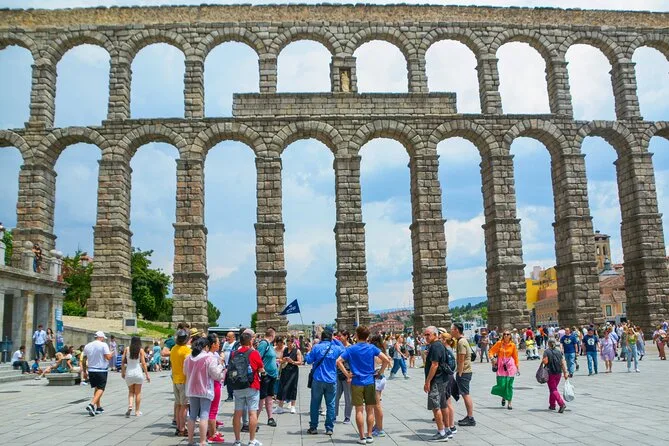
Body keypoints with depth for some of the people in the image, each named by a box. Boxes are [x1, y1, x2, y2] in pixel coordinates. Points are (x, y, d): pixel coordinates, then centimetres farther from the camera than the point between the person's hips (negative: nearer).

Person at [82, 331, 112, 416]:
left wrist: (84, 372, 17)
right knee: (100, 389, -1)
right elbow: (108, 357, -16)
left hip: (91, 370, 6)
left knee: (96, 388, 18)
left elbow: (84, 361, 10)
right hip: (101, 370, -6)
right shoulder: (103, 345, -9)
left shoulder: (87, 346, 8)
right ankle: (92, 405, -20)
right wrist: (111, 354, 6)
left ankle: (99, 407, 23)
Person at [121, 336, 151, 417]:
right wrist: (147, 374, -1)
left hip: (129, 373, 2)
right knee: (138, 393, 10)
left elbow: (122, 361, 0)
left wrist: (122, 372, 12)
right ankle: (137, 411, 14)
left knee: (131, 392, 16)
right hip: (138, 373, -1)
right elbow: (143, 363, -7)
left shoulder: (127, 349, -1)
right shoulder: (140, 350, -6)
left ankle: (130, 406, -9)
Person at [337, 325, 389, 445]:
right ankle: (369, 435, 15)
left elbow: (338, 361, -14)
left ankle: (362, 437, 5)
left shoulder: (351, 349, -4)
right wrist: (380, 372, 2)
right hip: (370, 382, 1)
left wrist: (347, 374, -6)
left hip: (356, 383, -1)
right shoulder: (372, 348, -1)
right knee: (370, 410, 10)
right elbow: (386, 360, -8)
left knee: (359, 410, 4)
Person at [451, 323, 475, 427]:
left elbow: (461, 360, -20)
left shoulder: (461, 342, -17)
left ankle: (471, 419, -1)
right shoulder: (462, 340, 14)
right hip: (465, 371, 10)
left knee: (466, 395, -5)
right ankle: (469, 416, 21)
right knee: (465, 395, 14)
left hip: (463, 372, -10)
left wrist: (459, 373, -17)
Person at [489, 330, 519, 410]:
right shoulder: (499, 343, 0)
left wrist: (517, 367, 10)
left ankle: (509, 403, 9)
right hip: (501, 365, 0)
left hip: (510, 365, 0)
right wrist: (492, 357, -12)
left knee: (509, 385, -1)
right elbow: (491, 351, 6)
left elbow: (515, 356, 8)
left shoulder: (513, 345, 2)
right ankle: (503, 397, 28)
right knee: (502, 384, -4)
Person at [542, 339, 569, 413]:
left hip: (551, 373, -6)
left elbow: (545, 361, -17)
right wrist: (565, 372, 4)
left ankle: (562, 404, -19)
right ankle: (552, 405, 26)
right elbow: (563, 363, 2)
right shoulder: (559, 352, 6)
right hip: (559, 373, 6)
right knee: (553, 388, 19)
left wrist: (542, 360, 5)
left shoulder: (546, 351, -8)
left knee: (553, 390, -3)